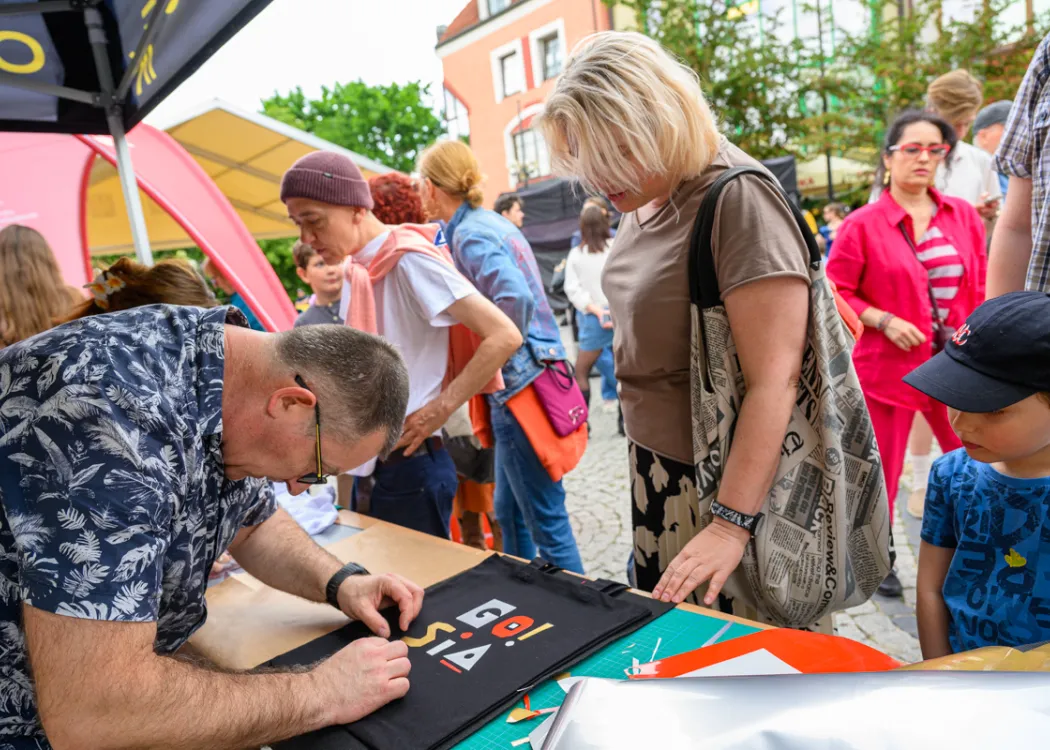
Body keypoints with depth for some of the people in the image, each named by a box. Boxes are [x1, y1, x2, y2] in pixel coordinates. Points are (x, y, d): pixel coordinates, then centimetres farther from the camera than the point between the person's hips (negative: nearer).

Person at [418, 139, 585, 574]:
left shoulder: (469, 233, -13)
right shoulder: (495, 223, 15)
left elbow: (515, 298, -30)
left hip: (520, 388, -10)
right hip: (537, 374, 10)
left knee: (547, 521, -1)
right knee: (508, 513, 20)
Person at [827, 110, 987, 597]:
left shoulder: (963, 217, 8)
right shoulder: (863, 224, -6)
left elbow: (979, 288, 13)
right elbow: (836, 291, -5)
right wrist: (884, 321, -15)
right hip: (887, 365, -4)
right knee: (882, 468, 6)